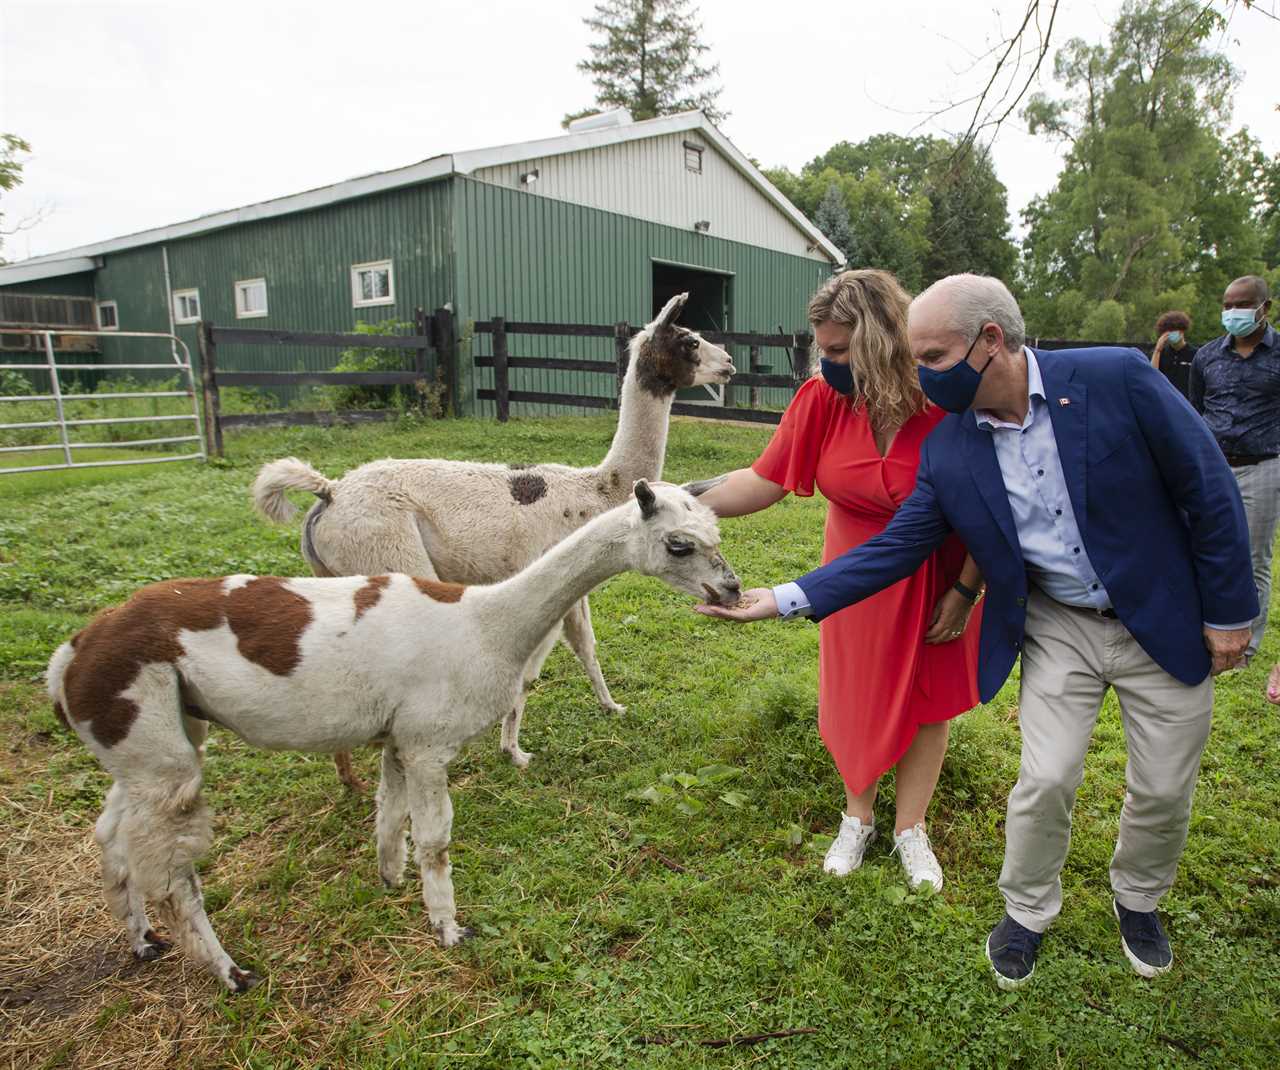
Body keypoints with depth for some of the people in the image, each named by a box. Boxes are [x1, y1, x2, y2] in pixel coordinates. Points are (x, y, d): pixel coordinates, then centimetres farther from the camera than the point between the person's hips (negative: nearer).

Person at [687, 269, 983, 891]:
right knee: (857, 698, 14)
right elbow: (763, 481, -14)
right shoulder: (823, 400, -17)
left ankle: (910, 829, 34)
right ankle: (857, 820, 38)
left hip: (937, 579, -2)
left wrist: (965, 591, -15)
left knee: (927, 699, 12)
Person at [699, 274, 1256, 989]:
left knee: (1164, 791, 10)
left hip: (1164, 623, -1)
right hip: (1058, 629, 1)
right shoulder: (947, 449, -11)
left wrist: (1228, 612, -7)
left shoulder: (1117, 378, -20)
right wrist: (786, 599, -14)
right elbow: (898, 547, -7)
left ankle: (1139, 899, 42)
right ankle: (1027, 913, 27)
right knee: (1046, 780, -2)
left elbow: (1210, 490, -12)